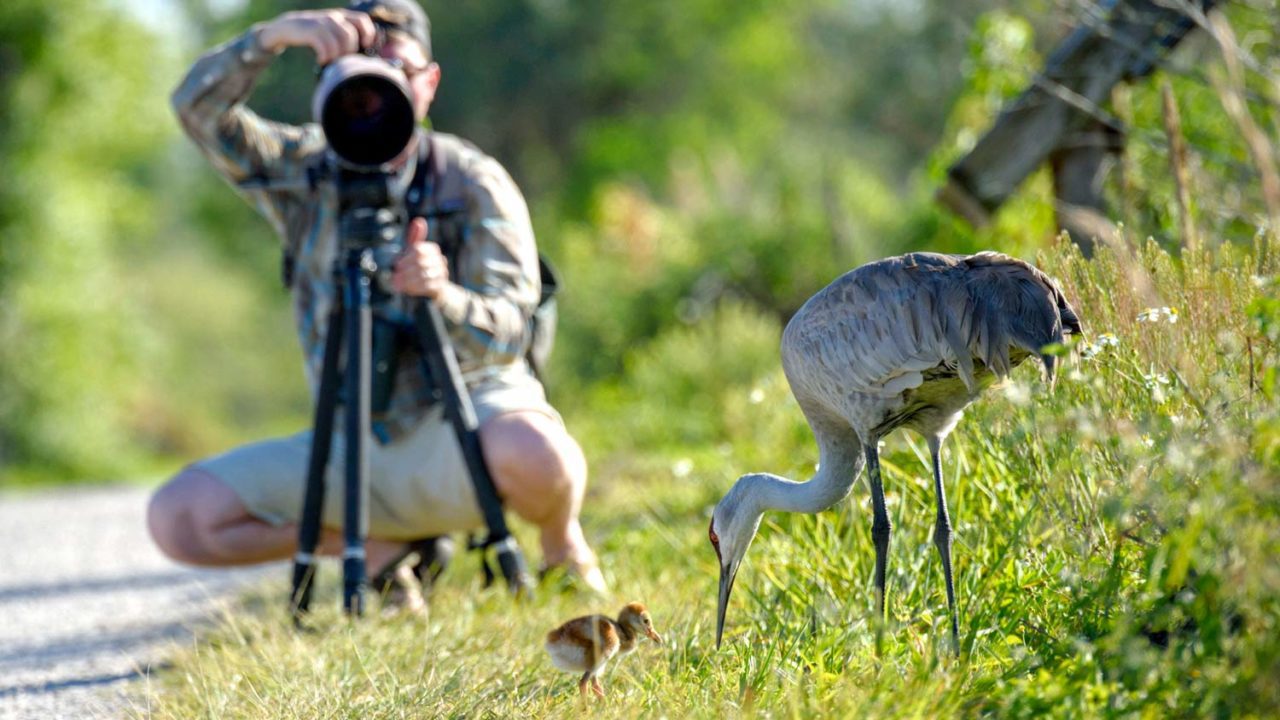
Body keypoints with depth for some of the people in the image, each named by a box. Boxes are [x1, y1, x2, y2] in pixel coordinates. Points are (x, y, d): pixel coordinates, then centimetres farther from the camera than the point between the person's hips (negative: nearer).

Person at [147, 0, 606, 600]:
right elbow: (199, 110, -11)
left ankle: (562, 544, -2)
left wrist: (441, 296, -38)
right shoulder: (305, 172, 4)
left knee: (531, 451, -40)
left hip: (465, 416, -4)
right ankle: (384, 547, 5)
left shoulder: (473, 182, -6)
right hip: (353, 449, 4)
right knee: (176, 516, -14)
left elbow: (508, 332, -16)